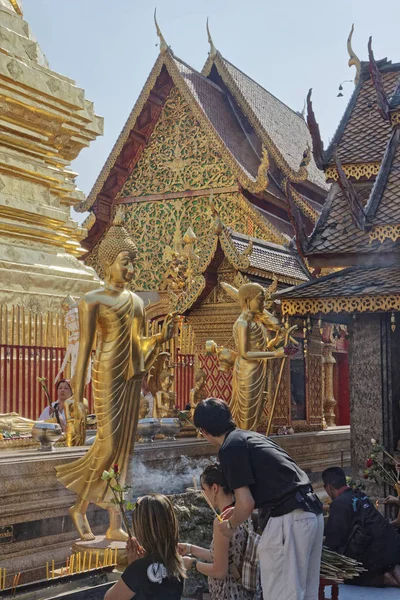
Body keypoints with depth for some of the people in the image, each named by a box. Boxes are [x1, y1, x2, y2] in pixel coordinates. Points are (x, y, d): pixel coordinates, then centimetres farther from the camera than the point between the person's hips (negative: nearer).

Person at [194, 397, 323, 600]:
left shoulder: (229, 448, -7)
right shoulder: (251, 436, 20)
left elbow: (246, 503, -11)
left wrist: (230, 525, 9)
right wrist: (239, 511, 39)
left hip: (287, 520, -10)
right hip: (311, 512, 10)